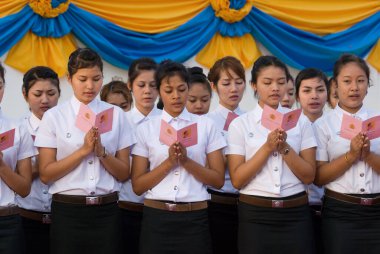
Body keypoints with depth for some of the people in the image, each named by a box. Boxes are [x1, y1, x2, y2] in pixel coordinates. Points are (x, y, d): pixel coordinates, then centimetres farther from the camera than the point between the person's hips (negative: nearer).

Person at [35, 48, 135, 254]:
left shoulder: (116, 114, 5)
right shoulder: (54, 116, 0)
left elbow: (124, 174, 3)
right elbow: (45, 174, -5)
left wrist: (101, 151, -14)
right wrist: (83, 150, -14)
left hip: (106, 212, 2)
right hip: (67, 211, -1)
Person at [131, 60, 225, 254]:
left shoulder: (206, 125, 4)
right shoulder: (146, 129, 3)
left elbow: (218, 180, 1)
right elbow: (138, 186, 0)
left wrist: (186, 161, -13)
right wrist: (169, 162, -12)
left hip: (194, 219, 0)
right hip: (156, 218, 0)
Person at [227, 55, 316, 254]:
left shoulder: (301, 122, 4)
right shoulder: (240, 124, 0)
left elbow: (308, 176, 0)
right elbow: (237, 179, -6)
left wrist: (285, 148, -14)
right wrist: (267, 148, -15)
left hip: (295, 214, 1)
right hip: (255, 215, -1)